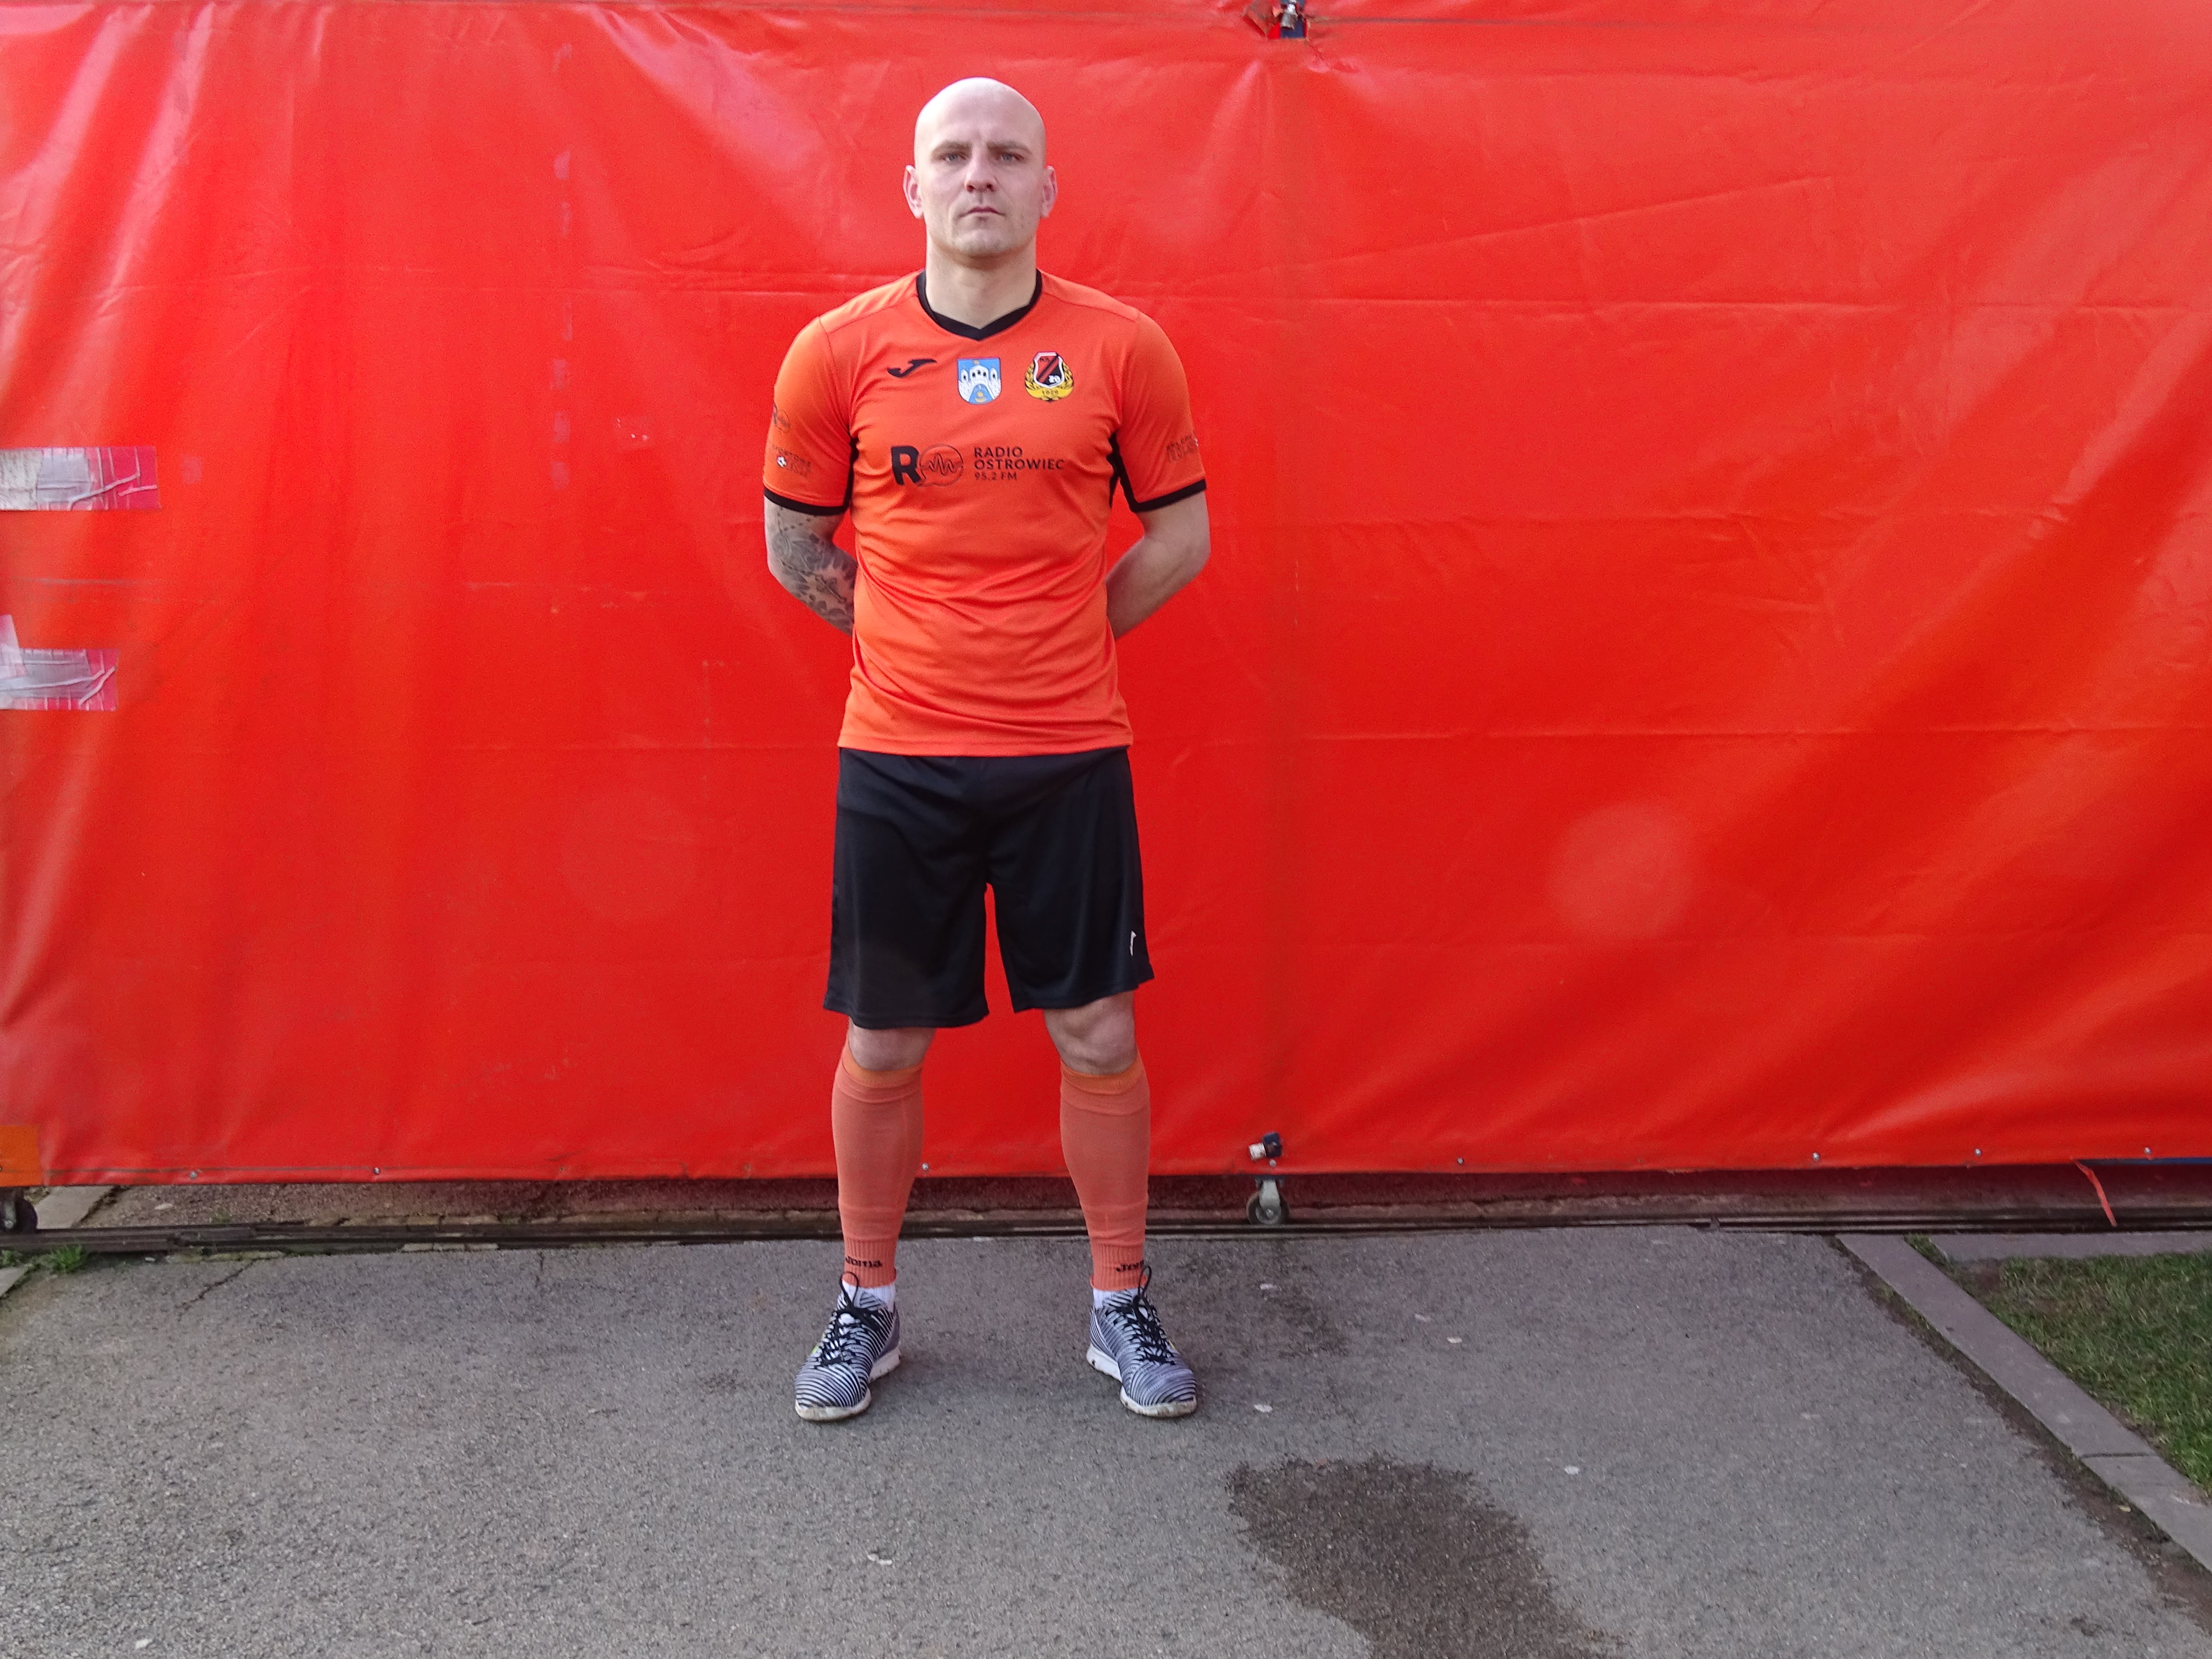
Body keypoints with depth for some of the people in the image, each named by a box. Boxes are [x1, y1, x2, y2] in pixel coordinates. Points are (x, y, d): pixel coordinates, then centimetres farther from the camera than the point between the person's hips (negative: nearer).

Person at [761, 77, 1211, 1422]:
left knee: (1098, 1038, 6)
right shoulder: (838, 353, 0)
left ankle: (1123, 1306, 24)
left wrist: (1055, 642, 7)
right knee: (883, 1046, 8)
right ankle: (869, 1308, 28)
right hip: (897, 757, 0)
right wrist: (916, 644, 10)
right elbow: (796, 549, 11)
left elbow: (1181, 538, 8)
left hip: (1069, 755, 0)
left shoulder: (1122, 349, -1)